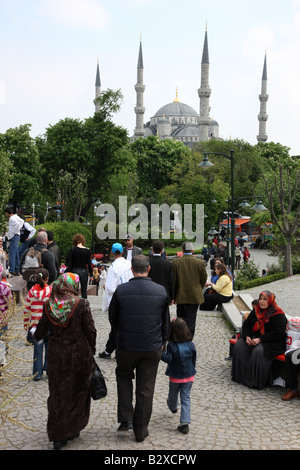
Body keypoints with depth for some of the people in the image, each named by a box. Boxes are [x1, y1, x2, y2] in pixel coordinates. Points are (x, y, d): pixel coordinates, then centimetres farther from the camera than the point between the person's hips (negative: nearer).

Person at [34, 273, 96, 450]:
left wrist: (34, 336, 27)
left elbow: (41, 331, 4)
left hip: (56, 356, 2)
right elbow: (90, 331, -11)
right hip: (79, 355, -2)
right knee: (77, 392, 17)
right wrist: (91, 352, 4)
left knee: (58, 394, 14)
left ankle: (58, 437, 18)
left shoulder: (49, 304, -4)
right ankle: (72, 430, 27)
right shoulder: (81, 304, -12)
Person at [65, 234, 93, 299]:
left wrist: (68, 272, -2)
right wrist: (91, 274, 4)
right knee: (84, 290, 9)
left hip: (74, 270, 0)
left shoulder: (72, 249, -4)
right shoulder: (87, 250, -4)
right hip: (84, 271, 0)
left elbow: (68, 261, -7)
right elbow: (89, 263, -2)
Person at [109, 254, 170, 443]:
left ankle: (126, 418, 14)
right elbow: (166, 321, 4)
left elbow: (112, 317, 3)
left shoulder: (121, 291, -11)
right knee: (145, 389, 11)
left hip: (126, 347, -1)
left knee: (124, 377, 25)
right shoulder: (161, 291, -6)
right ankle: (141, 431, 22)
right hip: (152, 348, 1)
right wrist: (162, 341, 19)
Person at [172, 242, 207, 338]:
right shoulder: (200, 263, -9)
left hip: (180, 296, 1)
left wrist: (174, 295, 8)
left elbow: (173, 280, -3)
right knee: (191, 319, 6)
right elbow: (204, 279, 0)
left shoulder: (176, 262, -8)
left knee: (180, 319, 16)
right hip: (194, 296, -1)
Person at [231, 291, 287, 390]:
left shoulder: (278, 314, -11)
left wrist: (260, 339, -23)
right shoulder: (256, 311, 9)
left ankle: (257, 382, -20)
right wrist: (247, 336, -8)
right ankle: (240, 376, -9)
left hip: (272, 342, -7)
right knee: (239, 346, -17)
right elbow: (246, 324, 13)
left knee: (258, 351, -34)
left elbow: (278, 333, -18)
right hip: (254, 337, 7)